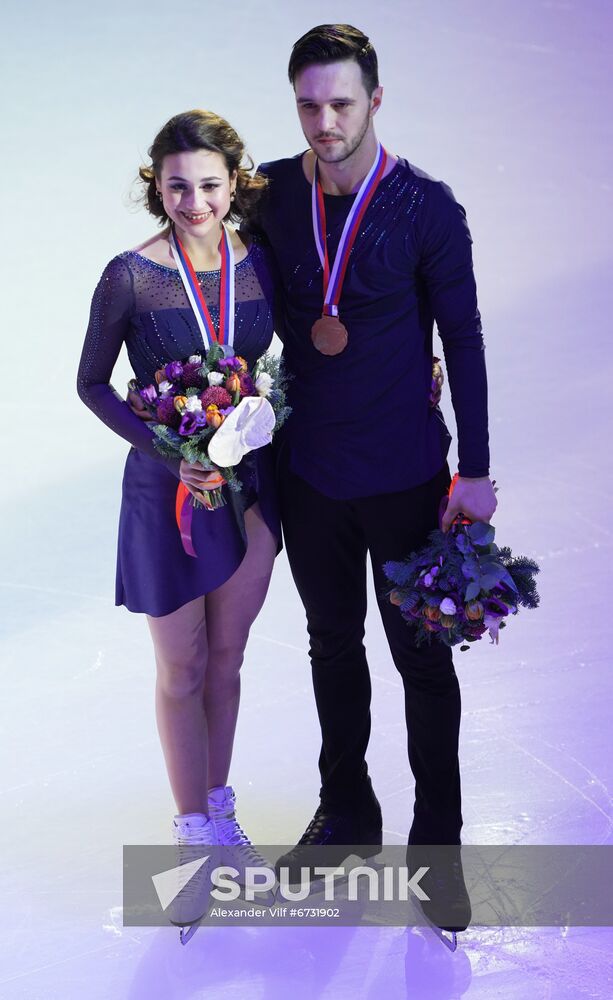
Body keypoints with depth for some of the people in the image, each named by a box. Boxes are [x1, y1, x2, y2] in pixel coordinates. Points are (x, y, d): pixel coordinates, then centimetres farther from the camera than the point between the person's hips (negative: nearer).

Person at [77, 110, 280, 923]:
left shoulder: (260, 263, -5)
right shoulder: (131, 277, -15)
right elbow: (92, 384, -7)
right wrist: (167, 451, -17)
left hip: (250, 482, 4)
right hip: (167, 489, -3)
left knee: (227, 656, 17)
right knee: (183, 670, 9)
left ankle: (219, 808, 35)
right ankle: (194, 826, 26)